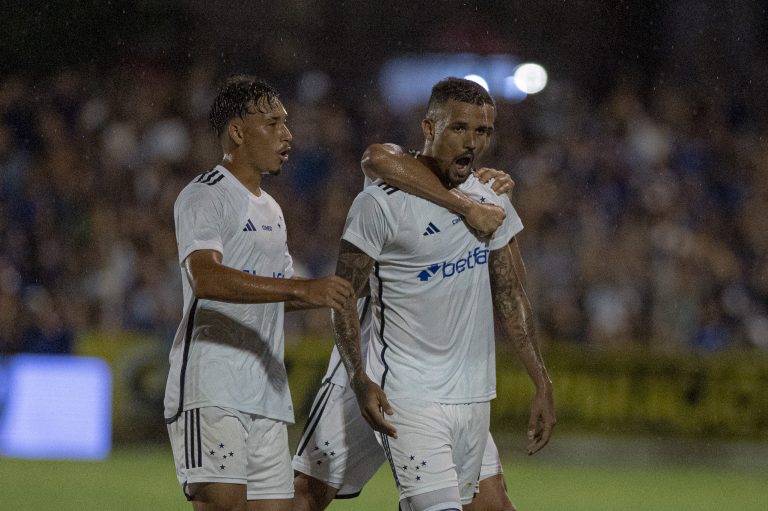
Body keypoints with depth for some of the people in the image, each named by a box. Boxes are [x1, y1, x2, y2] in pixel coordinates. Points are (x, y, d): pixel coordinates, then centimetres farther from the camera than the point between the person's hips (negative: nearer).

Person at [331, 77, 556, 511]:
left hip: (474, 395, 6)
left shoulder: (491, 203, 9)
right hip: (409, 399, -6)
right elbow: (344, 295, -6)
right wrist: (360, 379, -18)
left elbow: (512, 298, 15)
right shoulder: (382, 203, -9)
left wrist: (542, 384, 11)